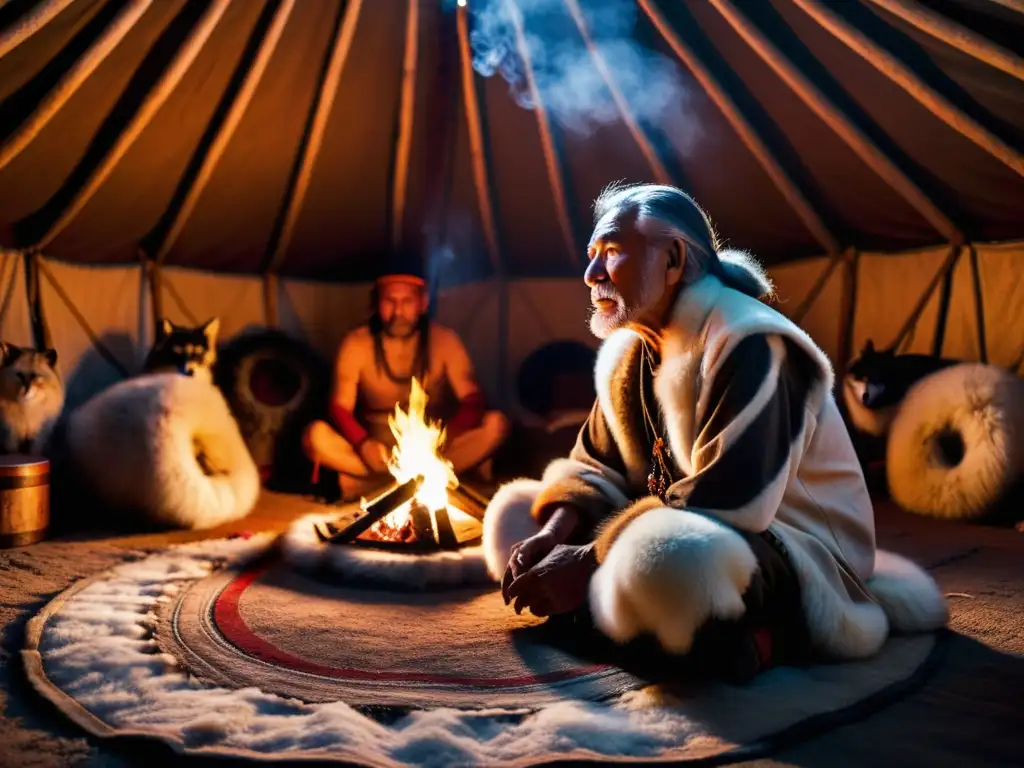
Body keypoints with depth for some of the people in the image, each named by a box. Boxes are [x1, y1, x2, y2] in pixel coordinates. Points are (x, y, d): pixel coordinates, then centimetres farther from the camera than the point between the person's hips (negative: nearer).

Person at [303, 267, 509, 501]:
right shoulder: (356, 343, -6)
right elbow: (340, 408, -8)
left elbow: (473, 400, -9)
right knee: (316, 435, -28)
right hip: (376, 450, 0)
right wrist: (363, 443, -30)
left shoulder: (444, 339, -5)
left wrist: (444, 436, -29)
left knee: (496, 424, -24)